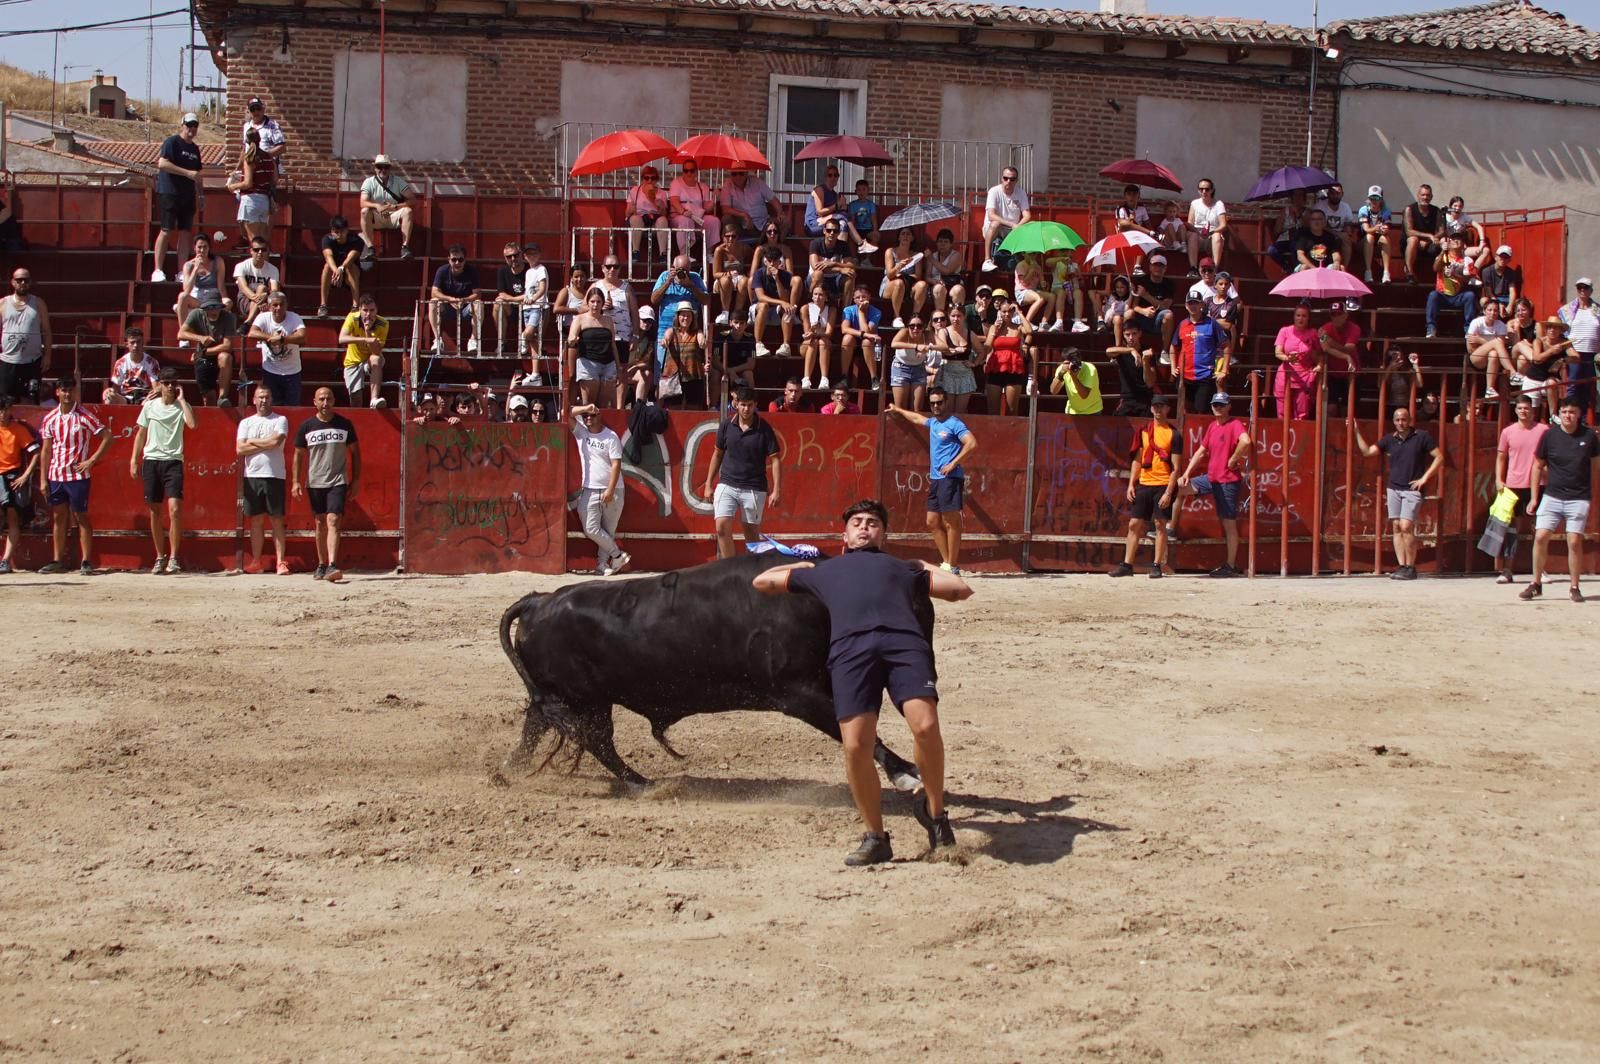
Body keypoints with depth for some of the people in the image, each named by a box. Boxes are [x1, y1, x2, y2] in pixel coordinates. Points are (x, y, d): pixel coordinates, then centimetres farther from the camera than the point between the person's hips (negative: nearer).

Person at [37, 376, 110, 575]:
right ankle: (58, 561, 13)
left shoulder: (84, 416, -6)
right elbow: (45, 450, 10)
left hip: (78, 475, -4)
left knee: (81, 517, -1)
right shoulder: (50, 419, 6)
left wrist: (92, 460, -10)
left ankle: (85, 561, 2)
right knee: (58, 518, 8)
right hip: (55, 475, 4)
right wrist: (43, 479, 6)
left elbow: (107, 437, -5)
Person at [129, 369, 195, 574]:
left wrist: (181, 399, -11)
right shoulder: (150, 406, 9)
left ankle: (173, 558, -12)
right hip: (151, 460, 3)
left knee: (175, 508, -16)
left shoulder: (182, 406, 3)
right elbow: (141, 434, 14)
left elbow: (192, 424, -18)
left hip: (173, 461, -2)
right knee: (155, 511, 6)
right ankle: (160, 558, 16)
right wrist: (134, 460, 8)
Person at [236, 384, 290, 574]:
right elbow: (240, 450, 1)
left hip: (274, 475, -3)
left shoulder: (280, 420, 5)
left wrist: (253, 442, -2)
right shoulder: (246, 423, 13)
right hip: (252, 476, 3)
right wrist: (265, 445, -5)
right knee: (255, 520, 6)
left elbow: (276, 441, -13)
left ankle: (281, 561, -4)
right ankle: (256, 561, 10)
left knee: (277, 520, -3)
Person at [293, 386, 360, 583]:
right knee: (320, 524, 10)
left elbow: (355, 452, 9)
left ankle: (332, 566, -24)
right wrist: (296, 481, 1)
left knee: (333, 521, -15)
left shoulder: (344, 424, 3)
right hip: (314, 482, 2)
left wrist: (356, 480, 5)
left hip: (338, 481, -2)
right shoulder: (306, 426, 4)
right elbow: (299, 455, 8)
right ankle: (321, 565, 21)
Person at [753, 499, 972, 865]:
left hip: (904, 640, 0)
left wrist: (928, 568, 47)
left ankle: (933, 809, 2)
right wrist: (800, 567, 59)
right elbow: (763, 581, 49)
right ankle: (875, 838, -1)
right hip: (850, 646, 0)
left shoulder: (902, 568, 38)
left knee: (926, 728, -24)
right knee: (856, 746, -19)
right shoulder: (824, 570, 41)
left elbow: (961, 589, 35)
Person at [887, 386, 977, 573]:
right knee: (933, 523, 8)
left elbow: (972, 444, -19)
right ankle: (946, 562, 13)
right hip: (935, 479, 9)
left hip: (950, 479, -9)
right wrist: (898, 410, 53)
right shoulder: (933, 423, 18)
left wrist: (953, 464, -20)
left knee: (951, 523, -9)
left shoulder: (954, 424, -8)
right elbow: (916, 418, 40)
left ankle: (952, 566, -8)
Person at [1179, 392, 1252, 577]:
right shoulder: (1212, 426, 13)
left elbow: (1245, 441, -34)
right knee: (1180, 485, 6)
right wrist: (1187, 473, 6)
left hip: (1228, 481, -8)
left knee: (1229, 523, -2)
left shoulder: (1235, 424, -14)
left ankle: (1231, 566, 4)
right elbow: (1201, 451, 16)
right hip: (1211, 478, 8)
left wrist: (1233, 460, -22)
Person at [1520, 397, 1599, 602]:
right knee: (1540, 537, -6)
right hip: (1552, 496, 1)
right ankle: (1536, 584, 6)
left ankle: (1574, 587, 9)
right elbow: (1538, 466, 8)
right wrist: (1534, 497, 6)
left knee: (1574, 542, -4)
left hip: (1578, 499, -1)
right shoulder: (1550, 436, 0)